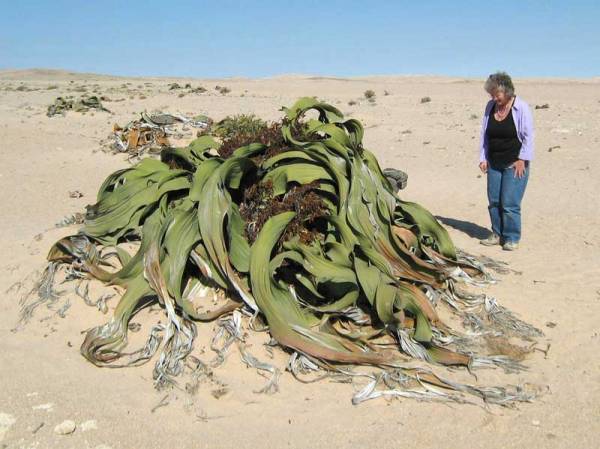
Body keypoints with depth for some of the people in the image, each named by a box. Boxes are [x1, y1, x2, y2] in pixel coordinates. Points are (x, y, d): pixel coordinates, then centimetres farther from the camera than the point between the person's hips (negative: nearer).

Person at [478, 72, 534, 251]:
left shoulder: (521, 107, -10)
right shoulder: (490, 106, 6)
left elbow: (528, 136, -10)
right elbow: (484, 134, 11)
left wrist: (522, 160, -13)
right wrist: (483, 158, 6)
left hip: (515, 163, -6)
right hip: (494, 163, 6)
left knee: (509, 203, -7)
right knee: (493, 201, 7)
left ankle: (512, 238, 5)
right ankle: (497, 234, 20)